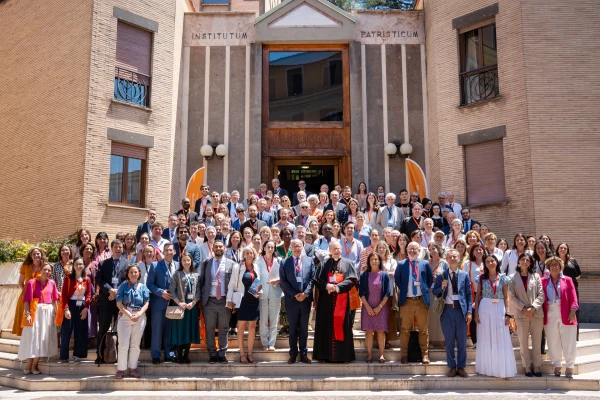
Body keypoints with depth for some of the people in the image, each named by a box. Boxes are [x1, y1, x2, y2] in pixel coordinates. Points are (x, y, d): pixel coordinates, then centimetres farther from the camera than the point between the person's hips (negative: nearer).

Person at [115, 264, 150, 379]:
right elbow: (119, 303, -4)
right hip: (125, 316, -2)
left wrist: (139, 314, -14)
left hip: (140, 317, 2)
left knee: (135, 345, 6)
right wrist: (129, 315, -15)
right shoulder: (123, 286, 4)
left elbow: (146, 304, 3)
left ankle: (133, 368, 14)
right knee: (123, 344, -4)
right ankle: (121, 369, 4)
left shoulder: (143, 287, 8)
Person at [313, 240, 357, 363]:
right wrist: (326, 286, -18)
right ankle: (325, 355, 9)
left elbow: (352, 280, -4)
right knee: (326, 327, 3)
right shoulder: (324, 264, 9)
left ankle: (343, 355, 9)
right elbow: (317, 280, 2)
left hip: (341, 300, -1)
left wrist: (338, 287, -16)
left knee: (341, 326, 1)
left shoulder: (347, 263, 6)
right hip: (326, 300, 1)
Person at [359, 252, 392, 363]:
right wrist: (367, 307, -8)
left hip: (381, 307, 0)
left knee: (381, 331, -1)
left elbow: (388, 292, -1)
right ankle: (369, 354, 2)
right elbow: (361, 292, 1)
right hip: (367, 307, 1)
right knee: (369, 331, -1)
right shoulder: (364, 275, 3)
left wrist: (380, 306, -8)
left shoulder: (384, 275, 2)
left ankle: (381, 355, 2)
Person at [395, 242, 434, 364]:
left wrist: (425, 289, 5)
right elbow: (396, 279, 13)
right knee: (405, 330, 5)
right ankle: (404, 355, 13)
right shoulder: (401, 264, 4)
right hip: (406, 301, 0)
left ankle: (425, 355, 14)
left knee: (423, 330, 6)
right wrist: (403, 289, 6)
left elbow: (430, 279, 13)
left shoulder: (425, 264, 5)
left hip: (422, 300, 0)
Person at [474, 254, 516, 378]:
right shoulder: (481, 278, 5)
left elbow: (506, 297, 5)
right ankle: (487, 368, 13)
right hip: (485, 308, 0)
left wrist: (507, 313, -3)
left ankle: (502, 369, 9)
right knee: (486, 339, 5)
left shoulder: (503, 278, 5)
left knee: (501, 339, 1)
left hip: (499, 309, 0)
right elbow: (477, 296, 6)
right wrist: (476, 312, -3)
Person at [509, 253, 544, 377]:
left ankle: (536, 366, 15)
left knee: (537, 342, 5)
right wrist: (524, 309, -11)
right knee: (523, 343, 5)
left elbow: (541, 295, 0)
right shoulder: (513, 278, 3)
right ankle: (527, 366, 14)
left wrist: (533, 308, -12)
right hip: (521, 314, -1)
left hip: (536, 313, 1)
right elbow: (512, 297, -2)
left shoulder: (536, 276, 5)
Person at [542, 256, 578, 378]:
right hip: (550, 315, 1)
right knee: (553, 342, 8)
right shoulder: (544, 281, 7)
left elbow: (573, 297, 0)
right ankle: (557, 365, 20)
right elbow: (541, 298, 5)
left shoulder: (567, 280, 5)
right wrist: (542, 314, -1)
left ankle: (569, 366, 14)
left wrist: (573, 311, -11)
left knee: (568, 342, 2)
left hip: (565, 315, -1)